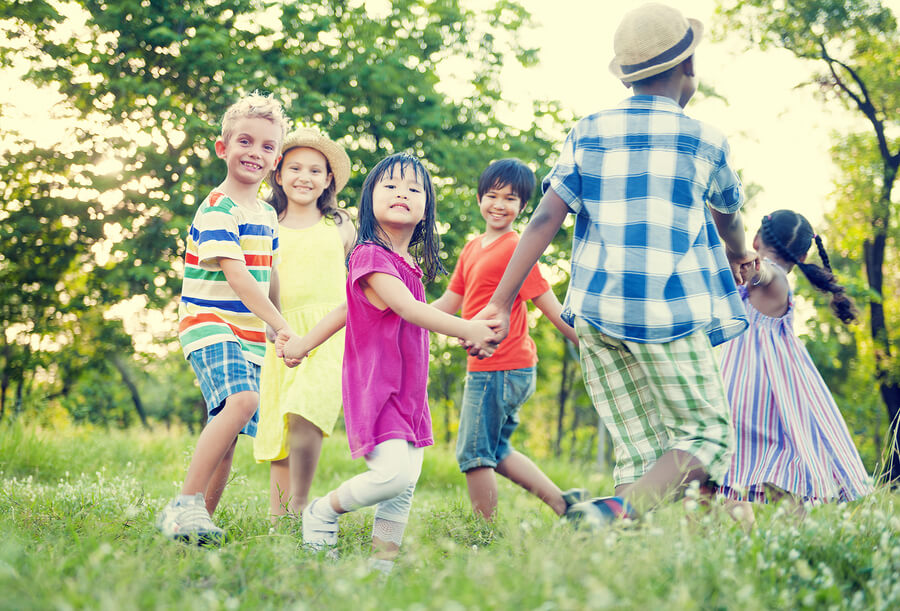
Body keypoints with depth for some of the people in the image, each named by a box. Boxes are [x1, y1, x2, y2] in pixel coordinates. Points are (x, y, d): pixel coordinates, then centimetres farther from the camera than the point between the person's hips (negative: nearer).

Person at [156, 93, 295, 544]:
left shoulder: (266, 214, 15)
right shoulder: (218, 210, -12)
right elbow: (236, 277, -21)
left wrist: (278, 330, 19)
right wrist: (283, 327, -26)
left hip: (250, 334, 8)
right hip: (210, 325, -8)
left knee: (231, 430, 6)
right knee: (241, 400, -31)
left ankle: (201, 517, 16)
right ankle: (184, 505, -29)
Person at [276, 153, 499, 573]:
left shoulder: (410, 263, 15)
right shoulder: (370, 255, -13)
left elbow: (350, 307, 20)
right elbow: (408, 309, -23)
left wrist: (306, 343, 22)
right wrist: (467, 330, -23)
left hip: (408, 392, 9)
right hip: (374, 385, -9)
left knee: (405, 487, 4)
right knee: (394, 472, -22)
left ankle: (382, 562, 10)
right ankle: (322, 513, 2)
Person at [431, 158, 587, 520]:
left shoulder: (515, 249, -13)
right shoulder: (473, 248, 14)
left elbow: (551, 307, -13)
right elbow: (448, 304, 20)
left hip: (500, 369, -9)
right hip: (486, 367, 9)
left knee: (474, 455, -1)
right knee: (494, 452, 18)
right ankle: (564, 503, 20)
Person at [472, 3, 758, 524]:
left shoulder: (587, 133, 8)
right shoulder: (704, 141, 3)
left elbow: (545, 219, 0)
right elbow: (728, 217, 22)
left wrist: (501, 303, 2)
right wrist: (738, 256, 45)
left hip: (595, 308, 4)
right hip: (670, 312, -4)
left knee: (640, 449, 9)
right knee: (707, 434, 2)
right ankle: (617, 511, -23)